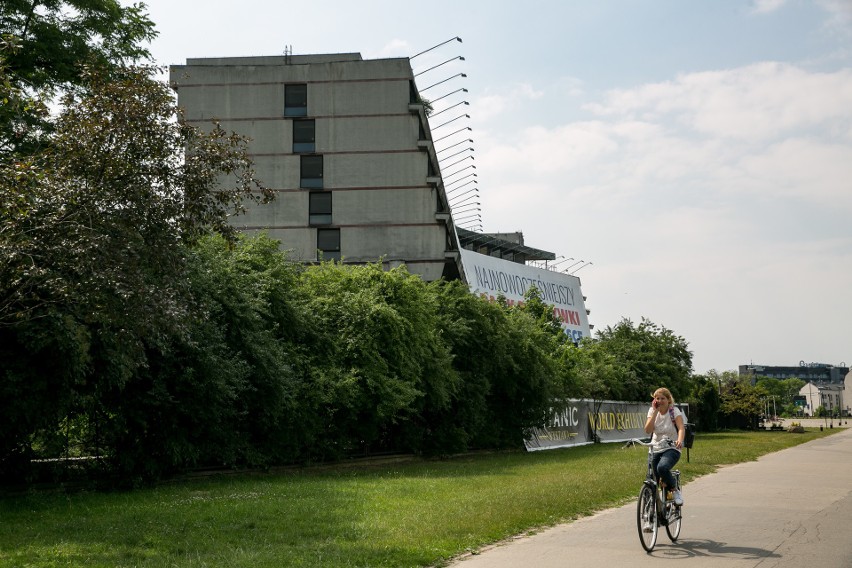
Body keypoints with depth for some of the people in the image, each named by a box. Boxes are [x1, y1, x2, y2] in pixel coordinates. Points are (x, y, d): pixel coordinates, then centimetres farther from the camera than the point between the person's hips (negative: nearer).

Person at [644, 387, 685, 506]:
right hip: (656, 449, 4)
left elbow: (681, 428, -21)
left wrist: (680, 440, -42)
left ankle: (675, 490, -9)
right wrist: (655, 411, -12)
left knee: (662, 468, -34)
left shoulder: (674, 411, -4)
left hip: (672, 448, -4)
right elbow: (648, 430, -9)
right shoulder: (652, 411, 5)